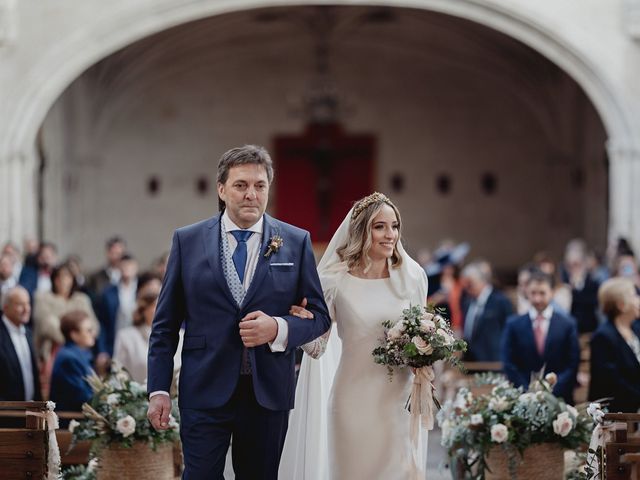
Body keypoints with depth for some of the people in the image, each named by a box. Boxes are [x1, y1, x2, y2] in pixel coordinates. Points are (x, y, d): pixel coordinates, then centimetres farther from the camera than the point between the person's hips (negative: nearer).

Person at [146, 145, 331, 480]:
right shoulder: (188, 240, 3)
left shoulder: (296, 242, 4)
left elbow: (319, 316, 7)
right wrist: (158, 389, -1)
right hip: (204, 392, -1)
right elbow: (165, 323, 5)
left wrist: (278, 328, -14)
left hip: (269, 394, 1)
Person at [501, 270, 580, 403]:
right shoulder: (513, 324, 6)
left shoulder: (568, 324, 4)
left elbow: (572, 364, 0)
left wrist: (552, 392, -11)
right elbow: (509, 364, 2)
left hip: (558, 398, 0)